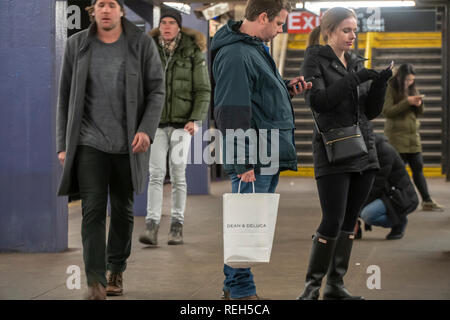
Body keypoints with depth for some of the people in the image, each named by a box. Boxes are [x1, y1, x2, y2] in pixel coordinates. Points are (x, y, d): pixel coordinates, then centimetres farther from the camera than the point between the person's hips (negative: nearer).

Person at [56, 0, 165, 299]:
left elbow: (157, 90, 1)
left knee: (123, 209, 11)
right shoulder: (77, 45, 5)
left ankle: (117, 271, 29)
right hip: (89, 142, 0)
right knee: (93, 211, -10)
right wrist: (63, 145, 4)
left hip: (128, 144, 0)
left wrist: (146, 129, -14)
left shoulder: (142, 44, 1)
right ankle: (96, 283, -11)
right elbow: (66, 97, 8)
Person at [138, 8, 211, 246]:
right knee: (156, 174, -6)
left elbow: (203, 90, 0)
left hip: (182, 123, -1)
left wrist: (196, 119, -11)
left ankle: (177, 226, 10)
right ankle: (151, 226, -10)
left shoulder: (193, 52, 0)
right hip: (157, 122, 1)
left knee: (178, 175, 2)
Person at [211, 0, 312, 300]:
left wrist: (286, 89, 10)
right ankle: (242, 292, 6)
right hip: (253, 162, -10)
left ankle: (234, 285, 25)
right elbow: (232, 113, -21)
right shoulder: (235, 55, -17)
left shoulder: (257, 48, 17)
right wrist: (243, 164, -22)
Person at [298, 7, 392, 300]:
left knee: (350, 221, 7)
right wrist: (355, 79, -21)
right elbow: (317, 100, -16)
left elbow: (371, 111, 12)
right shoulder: (315, 59, -1)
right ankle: (313, 284, 4)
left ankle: (336, 285, 15)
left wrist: (379, 84, -6)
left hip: (364, 149, 6)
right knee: (333, 222, -9)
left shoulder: (357, 63, 15)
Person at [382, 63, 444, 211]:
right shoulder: (390, 89, -5)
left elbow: (419, 113, 18)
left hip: (413, 134, 6)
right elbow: (386, 111, -14)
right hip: (396, 134, -6)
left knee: (418, 168, 5)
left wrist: (419, 104, -5)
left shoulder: (412, 88, 14)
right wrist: (407, 102, -19)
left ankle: (427, 201, 6)